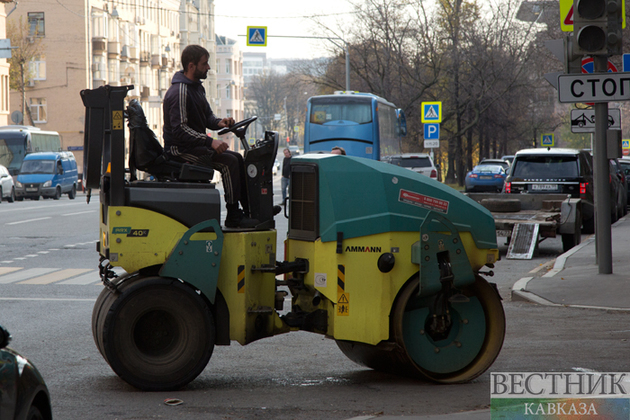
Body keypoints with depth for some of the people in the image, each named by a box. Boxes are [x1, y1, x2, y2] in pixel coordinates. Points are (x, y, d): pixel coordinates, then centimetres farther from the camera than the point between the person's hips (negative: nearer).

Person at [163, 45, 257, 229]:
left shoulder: (197, 87, 13)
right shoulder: (180, 91, -20)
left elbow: (208, 117, 20)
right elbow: (179, 129, -27)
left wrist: (219, 122, -4)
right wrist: (210, 141, -30)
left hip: (196, 145, 10)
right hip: (181, 149, -10)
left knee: (237, 158, 8)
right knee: (229, 162, -20)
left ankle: (250, 210, 11)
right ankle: (233, 217, -17)